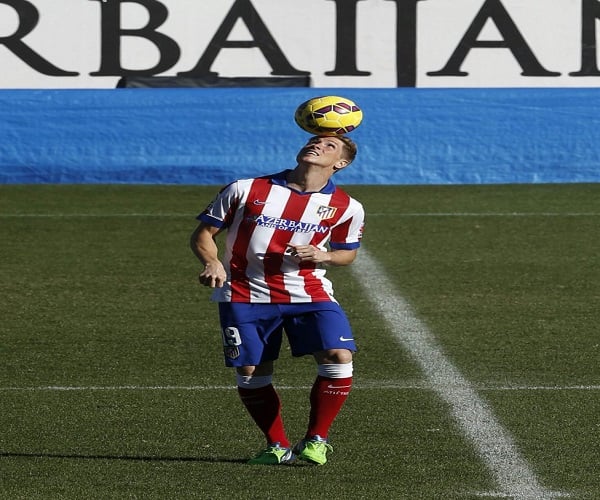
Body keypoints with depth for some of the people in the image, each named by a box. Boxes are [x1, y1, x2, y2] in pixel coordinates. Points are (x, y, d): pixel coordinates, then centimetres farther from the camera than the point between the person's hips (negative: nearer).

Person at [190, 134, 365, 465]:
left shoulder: (346, 208, -1)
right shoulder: (245, 190, -4)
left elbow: (347, 253, 13)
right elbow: (203, 233, 2)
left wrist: (322, 256, -10)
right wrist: (212, 263, -19)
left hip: (309, 293, 0)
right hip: (245, 295, 0)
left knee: (338, 356, -17)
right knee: (251, 372, -2)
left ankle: (315, 440, -1)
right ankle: (277, 446, 19)